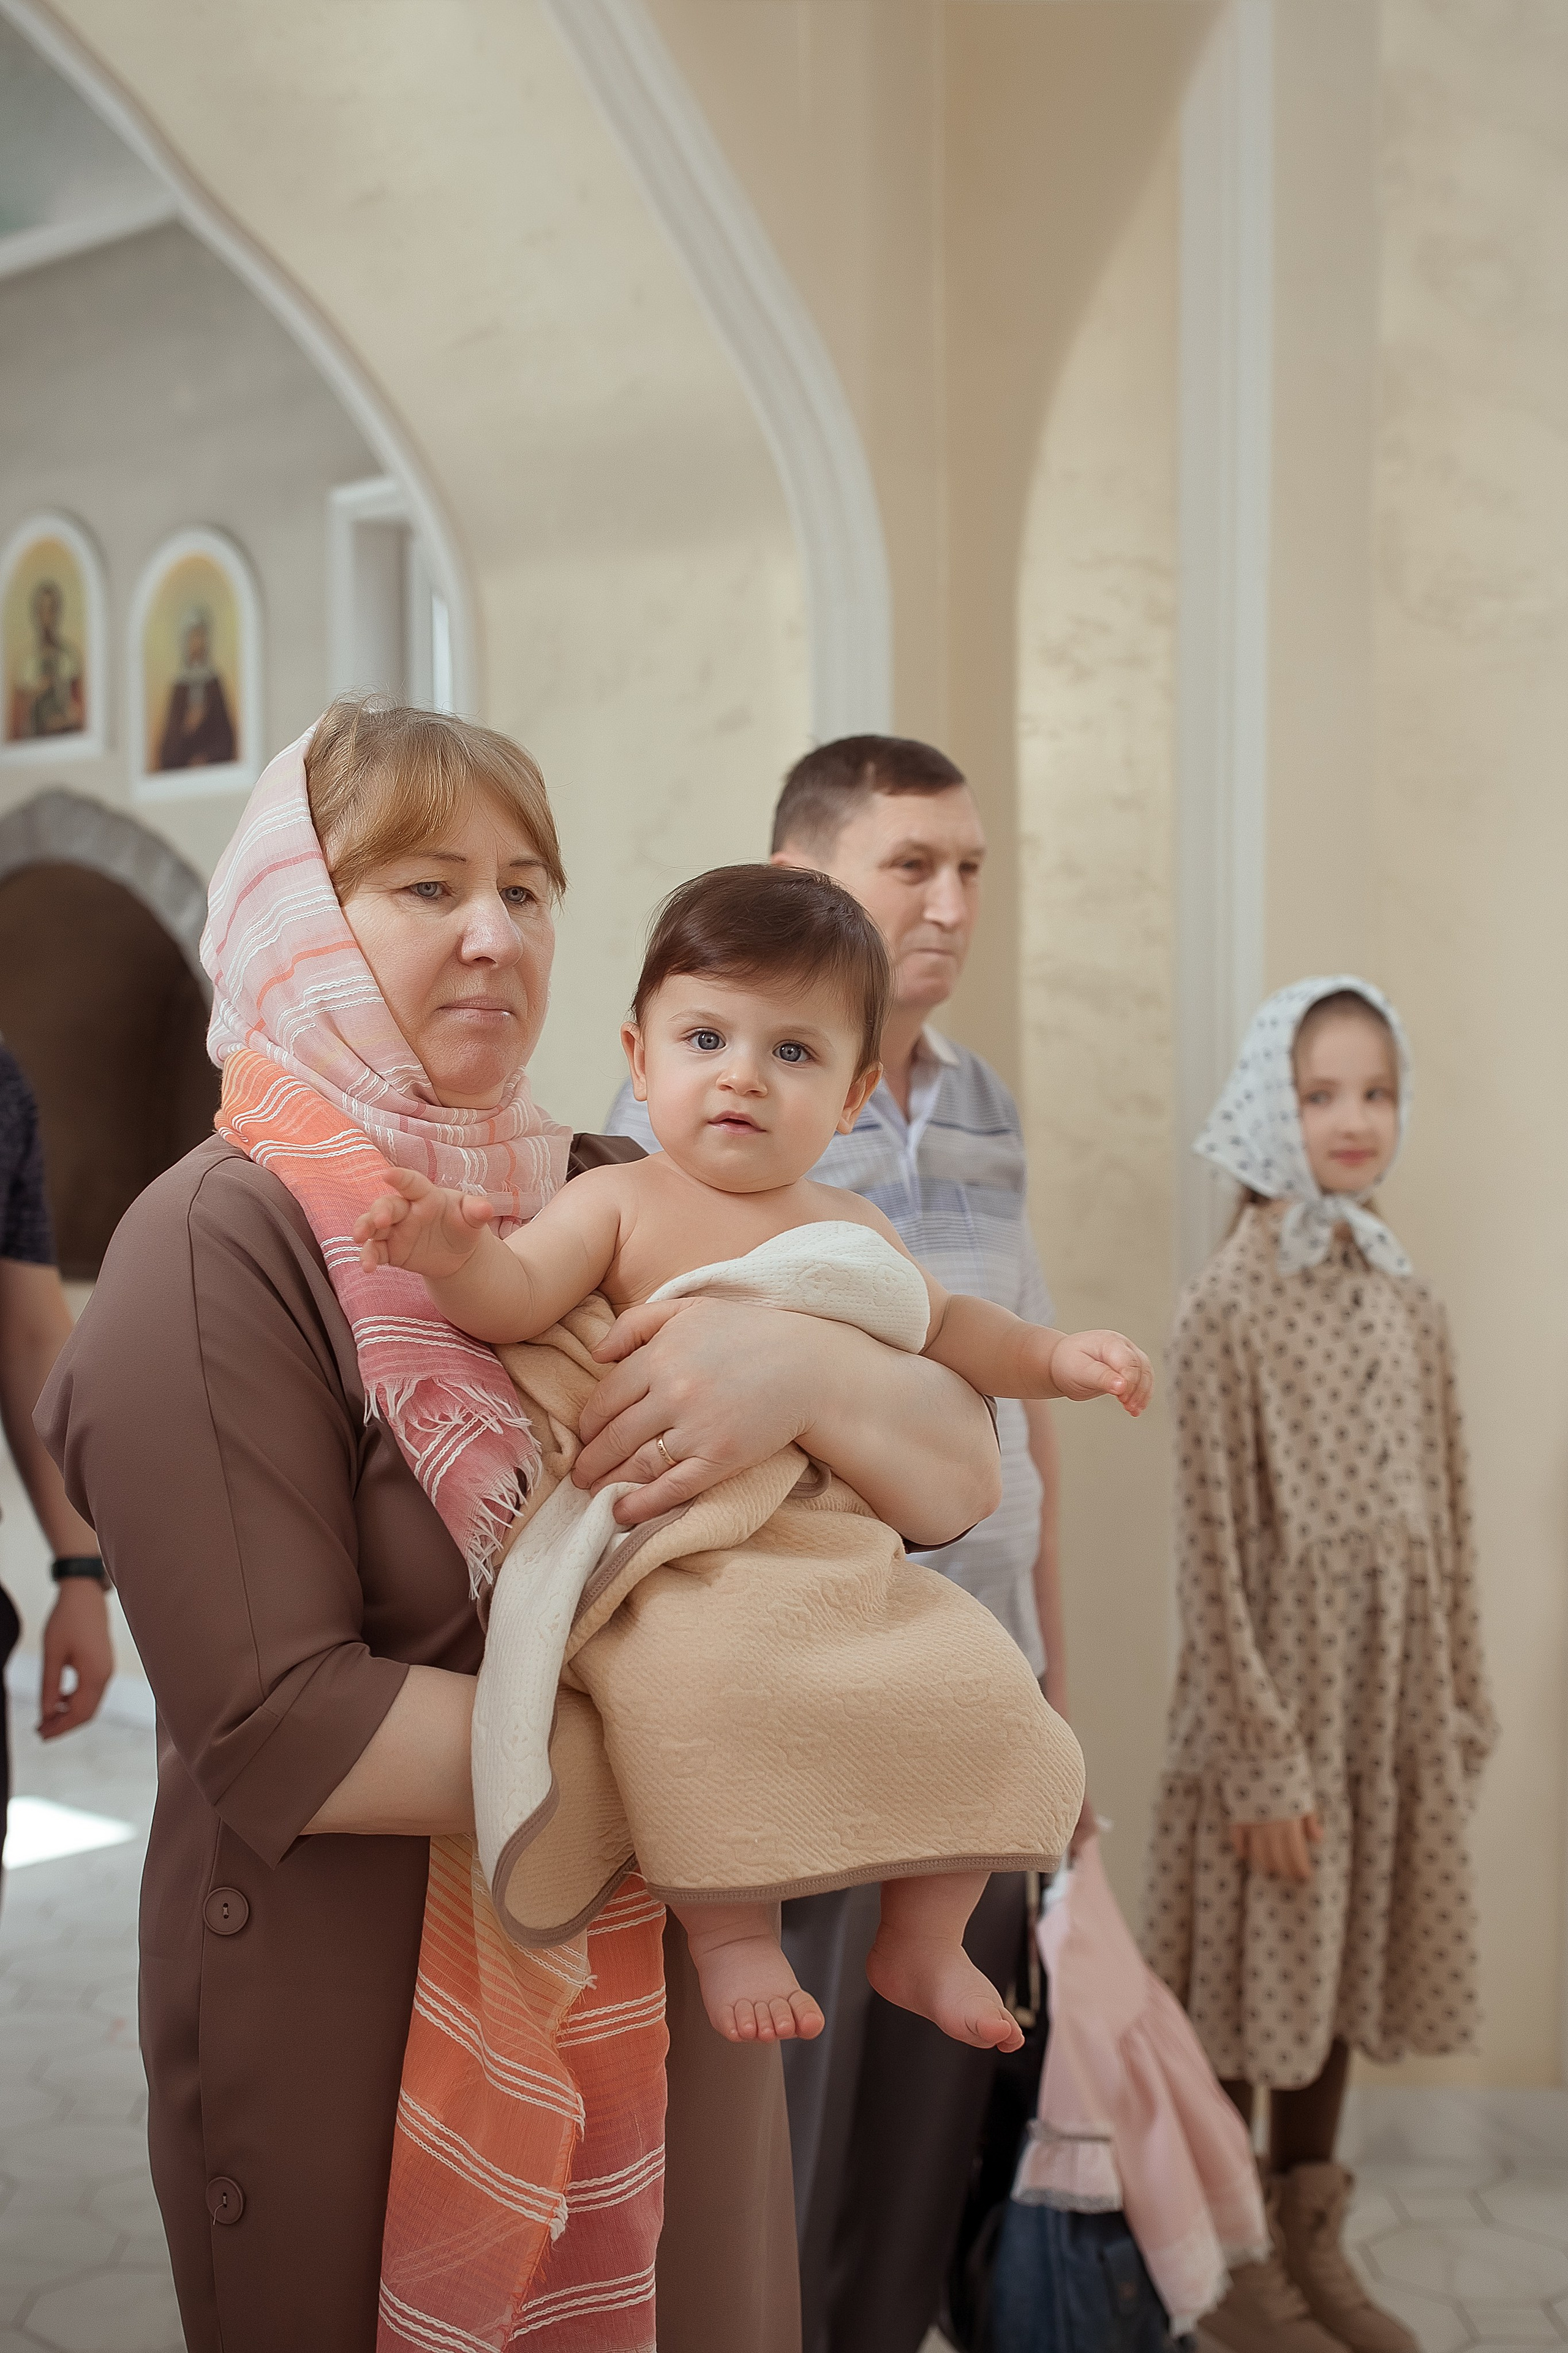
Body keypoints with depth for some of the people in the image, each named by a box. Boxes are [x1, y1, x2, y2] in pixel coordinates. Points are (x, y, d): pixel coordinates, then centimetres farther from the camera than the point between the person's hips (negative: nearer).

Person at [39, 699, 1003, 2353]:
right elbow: (276, 1730, -22)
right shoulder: (225, 1246, -13)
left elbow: (959, 1478, -1)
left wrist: (803, 1370, -22)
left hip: (671, 2012, 5)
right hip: (360, 2050, -5)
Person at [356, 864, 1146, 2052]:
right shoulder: (620, 1204, 0)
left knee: (981, 1686, -5)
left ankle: (923, 1939, 17)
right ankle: (728, 1925, -12)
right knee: (697, 1682, -35)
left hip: (847, 1558, 6)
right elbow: (515, 1301, -13)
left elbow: (945, 1329, 31)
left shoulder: (856, 1226, 17)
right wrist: (454, 1252, -34)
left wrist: (1054, 1356, 16)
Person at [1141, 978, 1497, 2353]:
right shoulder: (1227, 1310, -12)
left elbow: (1444, 1525, 9)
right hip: (1271, 1698, -6)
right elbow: (1213, 1554, -14)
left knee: (1337, 1977, 16)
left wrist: (1462, 1707, 9)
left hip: (1392, 1700, 6)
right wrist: (1266, 1758, -15)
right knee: (1247, 1984, 6)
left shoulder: (1409, 1307, 6)